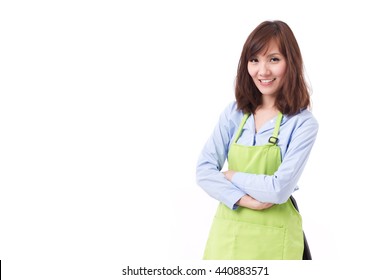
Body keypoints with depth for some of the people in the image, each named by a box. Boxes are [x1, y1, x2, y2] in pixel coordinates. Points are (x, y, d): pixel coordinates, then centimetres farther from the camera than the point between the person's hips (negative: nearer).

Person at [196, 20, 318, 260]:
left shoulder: (303, 123, -11)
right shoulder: (234, 112, 2)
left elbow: (279, 189, -18)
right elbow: (204, 170, -4)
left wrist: (231, 176, -7)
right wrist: (244, 200, -17)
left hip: (273, 237, -3)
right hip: (228, 231, 3)